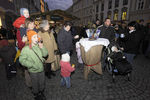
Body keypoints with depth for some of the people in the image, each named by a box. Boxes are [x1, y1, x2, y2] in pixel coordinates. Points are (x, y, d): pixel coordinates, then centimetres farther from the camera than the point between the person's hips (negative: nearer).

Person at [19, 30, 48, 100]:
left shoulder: (38, 46, -11)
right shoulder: (26, 49, -20)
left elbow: (45, 54, -4)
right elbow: (22, 60, -16)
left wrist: (42, 48, -21)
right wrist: (32, 65, -19)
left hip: (41, 69, 4)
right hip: (33, 71, -3)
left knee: (42, 83, 23)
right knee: (35, 84, 19)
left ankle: (41, 93, 51)